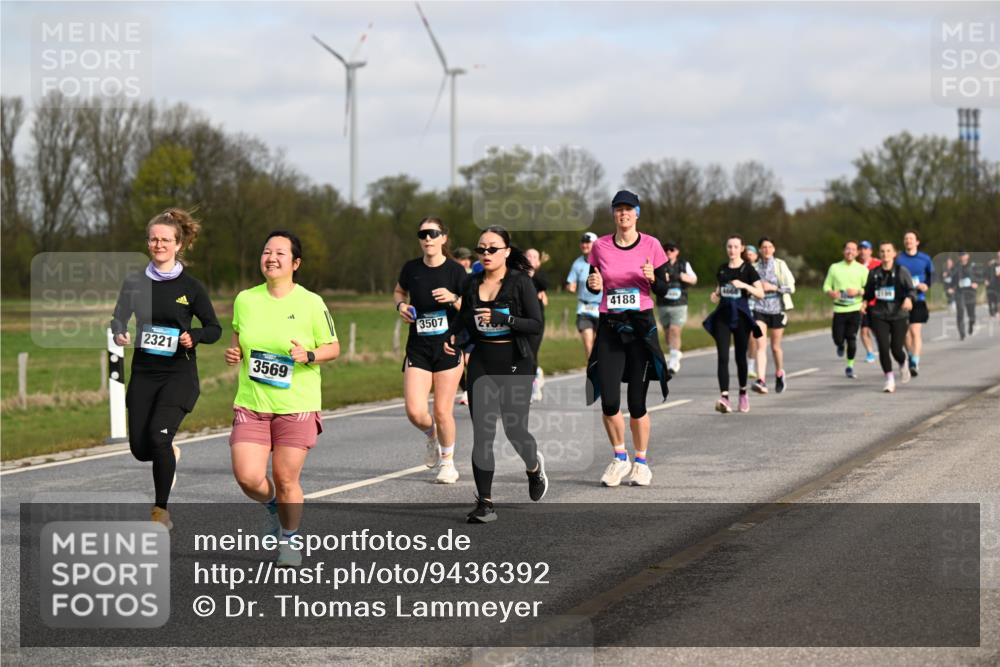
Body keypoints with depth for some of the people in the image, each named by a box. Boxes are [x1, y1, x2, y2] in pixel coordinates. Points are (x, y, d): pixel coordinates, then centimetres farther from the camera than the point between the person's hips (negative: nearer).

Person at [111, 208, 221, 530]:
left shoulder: (191, 287, -3)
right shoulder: (134, 283, 4)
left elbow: (214, 329, 4)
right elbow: (119, 318, 15)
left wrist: (193, 337, -16)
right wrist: (119, 334, -8)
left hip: (179, 373, -3)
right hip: (143, 373, 3)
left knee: (158, 436, -19)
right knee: (140, 448, -1)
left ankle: (161, 509, -3)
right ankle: (171, 454, 37)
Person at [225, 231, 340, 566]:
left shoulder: (311, 303, -6)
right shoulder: (244, 300, 3)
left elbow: (333, 347, 2)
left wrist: (309, 356, -18)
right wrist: (233, 353, -1)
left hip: (297, 405, -2)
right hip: (251, 404, 2)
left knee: (286, 480, 0)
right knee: (247, 477, -9)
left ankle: (290, 539, 25)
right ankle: (273, 505, 26)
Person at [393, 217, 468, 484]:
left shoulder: (455, 270, -6)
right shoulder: (411, 268, 2)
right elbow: (399, 292, 22)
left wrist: (454, 299, -23)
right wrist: (401, 305, 1)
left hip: (448, 347, -2)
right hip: (418, 349, 2)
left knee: (442, 411, 0)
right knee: (415, 411, -9)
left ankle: (447, 461, 24)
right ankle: (431, 436, 26)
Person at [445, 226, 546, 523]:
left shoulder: (520, 282, -7)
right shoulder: (472, 285, 7)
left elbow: (536, 325, -12)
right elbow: (463, 319, 22)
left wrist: (502, 319, -24)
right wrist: (451, 336, 2)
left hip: (515, 364, -4)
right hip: (482, 364, 4)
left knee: (515, 430, -1)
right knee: (481, 434, -4)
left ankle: (534, 465, 35)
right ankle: (485, 503, -2)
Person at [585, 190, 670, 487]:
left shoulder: (651, 245, -1)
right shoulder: (600, 246, 4)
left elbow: (662, 290, 3)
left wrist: (652, 278, -17)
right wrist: (593, 284, -8)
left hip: (641, 326, -2)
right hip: (609, 326, 2)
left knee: (637, 402, -2)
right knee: (609, 400, -6)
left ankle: (641, 462, 15)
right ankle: (619, 458, 15)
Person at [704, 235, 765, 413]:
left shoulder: (747, 269, -2)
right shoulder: (722, 269, 10)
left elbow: (760, 293, -8)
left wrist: (744, 285, -22)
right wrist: (715, 296, -1)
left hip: (741, 315, -2)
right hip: (722, 315, 2)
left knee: (740, 356, 7)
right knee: (723, 357, -11)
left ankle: (743, 393, 27)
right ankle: (724, 398, -19)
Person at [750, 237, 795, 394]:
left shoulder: (780, 265, 0)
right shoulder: (755, 267, 5)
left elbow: (791, 287, -3)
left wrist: (773, 287, -14)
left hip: (777, 309, -1)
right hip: (760, 309, 1)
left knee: (775, 346, 10)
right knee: (760, 345, -15)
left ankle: (779, 373, 36)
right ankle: (761, 380, -24)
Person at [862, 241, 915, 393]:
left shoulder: (901, 271, -2)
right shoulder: (874, 273, 7)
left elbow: (912, 289, -7)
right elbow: (869, 292, 20)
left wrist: (908, 298, -28)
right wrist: (865, 302, 0)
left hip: (899, 314, -2)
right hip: (879, 316, 2)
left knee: (896, 349, -2)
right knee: (883, 347, -11)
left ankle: (904, 364, 34)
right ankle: (889, 379, 0)